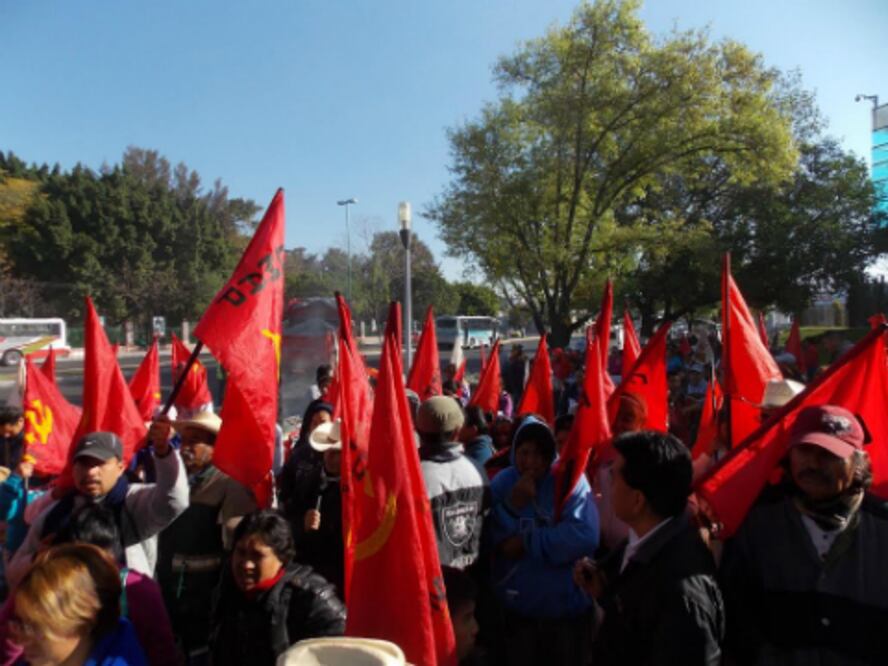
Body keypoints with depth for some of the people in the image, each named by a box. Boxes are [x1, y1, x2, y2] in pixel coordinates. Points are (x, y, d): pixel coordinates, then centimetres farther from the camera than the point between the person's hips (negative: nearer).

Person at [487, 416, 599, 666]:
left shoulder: (571, 480, -10)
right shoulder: (501, 483, -3)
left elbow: (584, 537, -24)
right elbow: (490, 541, -9)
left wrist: (526, 543, -18)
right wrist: (513, 504, -22)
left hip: (568, 610, -1)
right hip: (514, 611, 2)